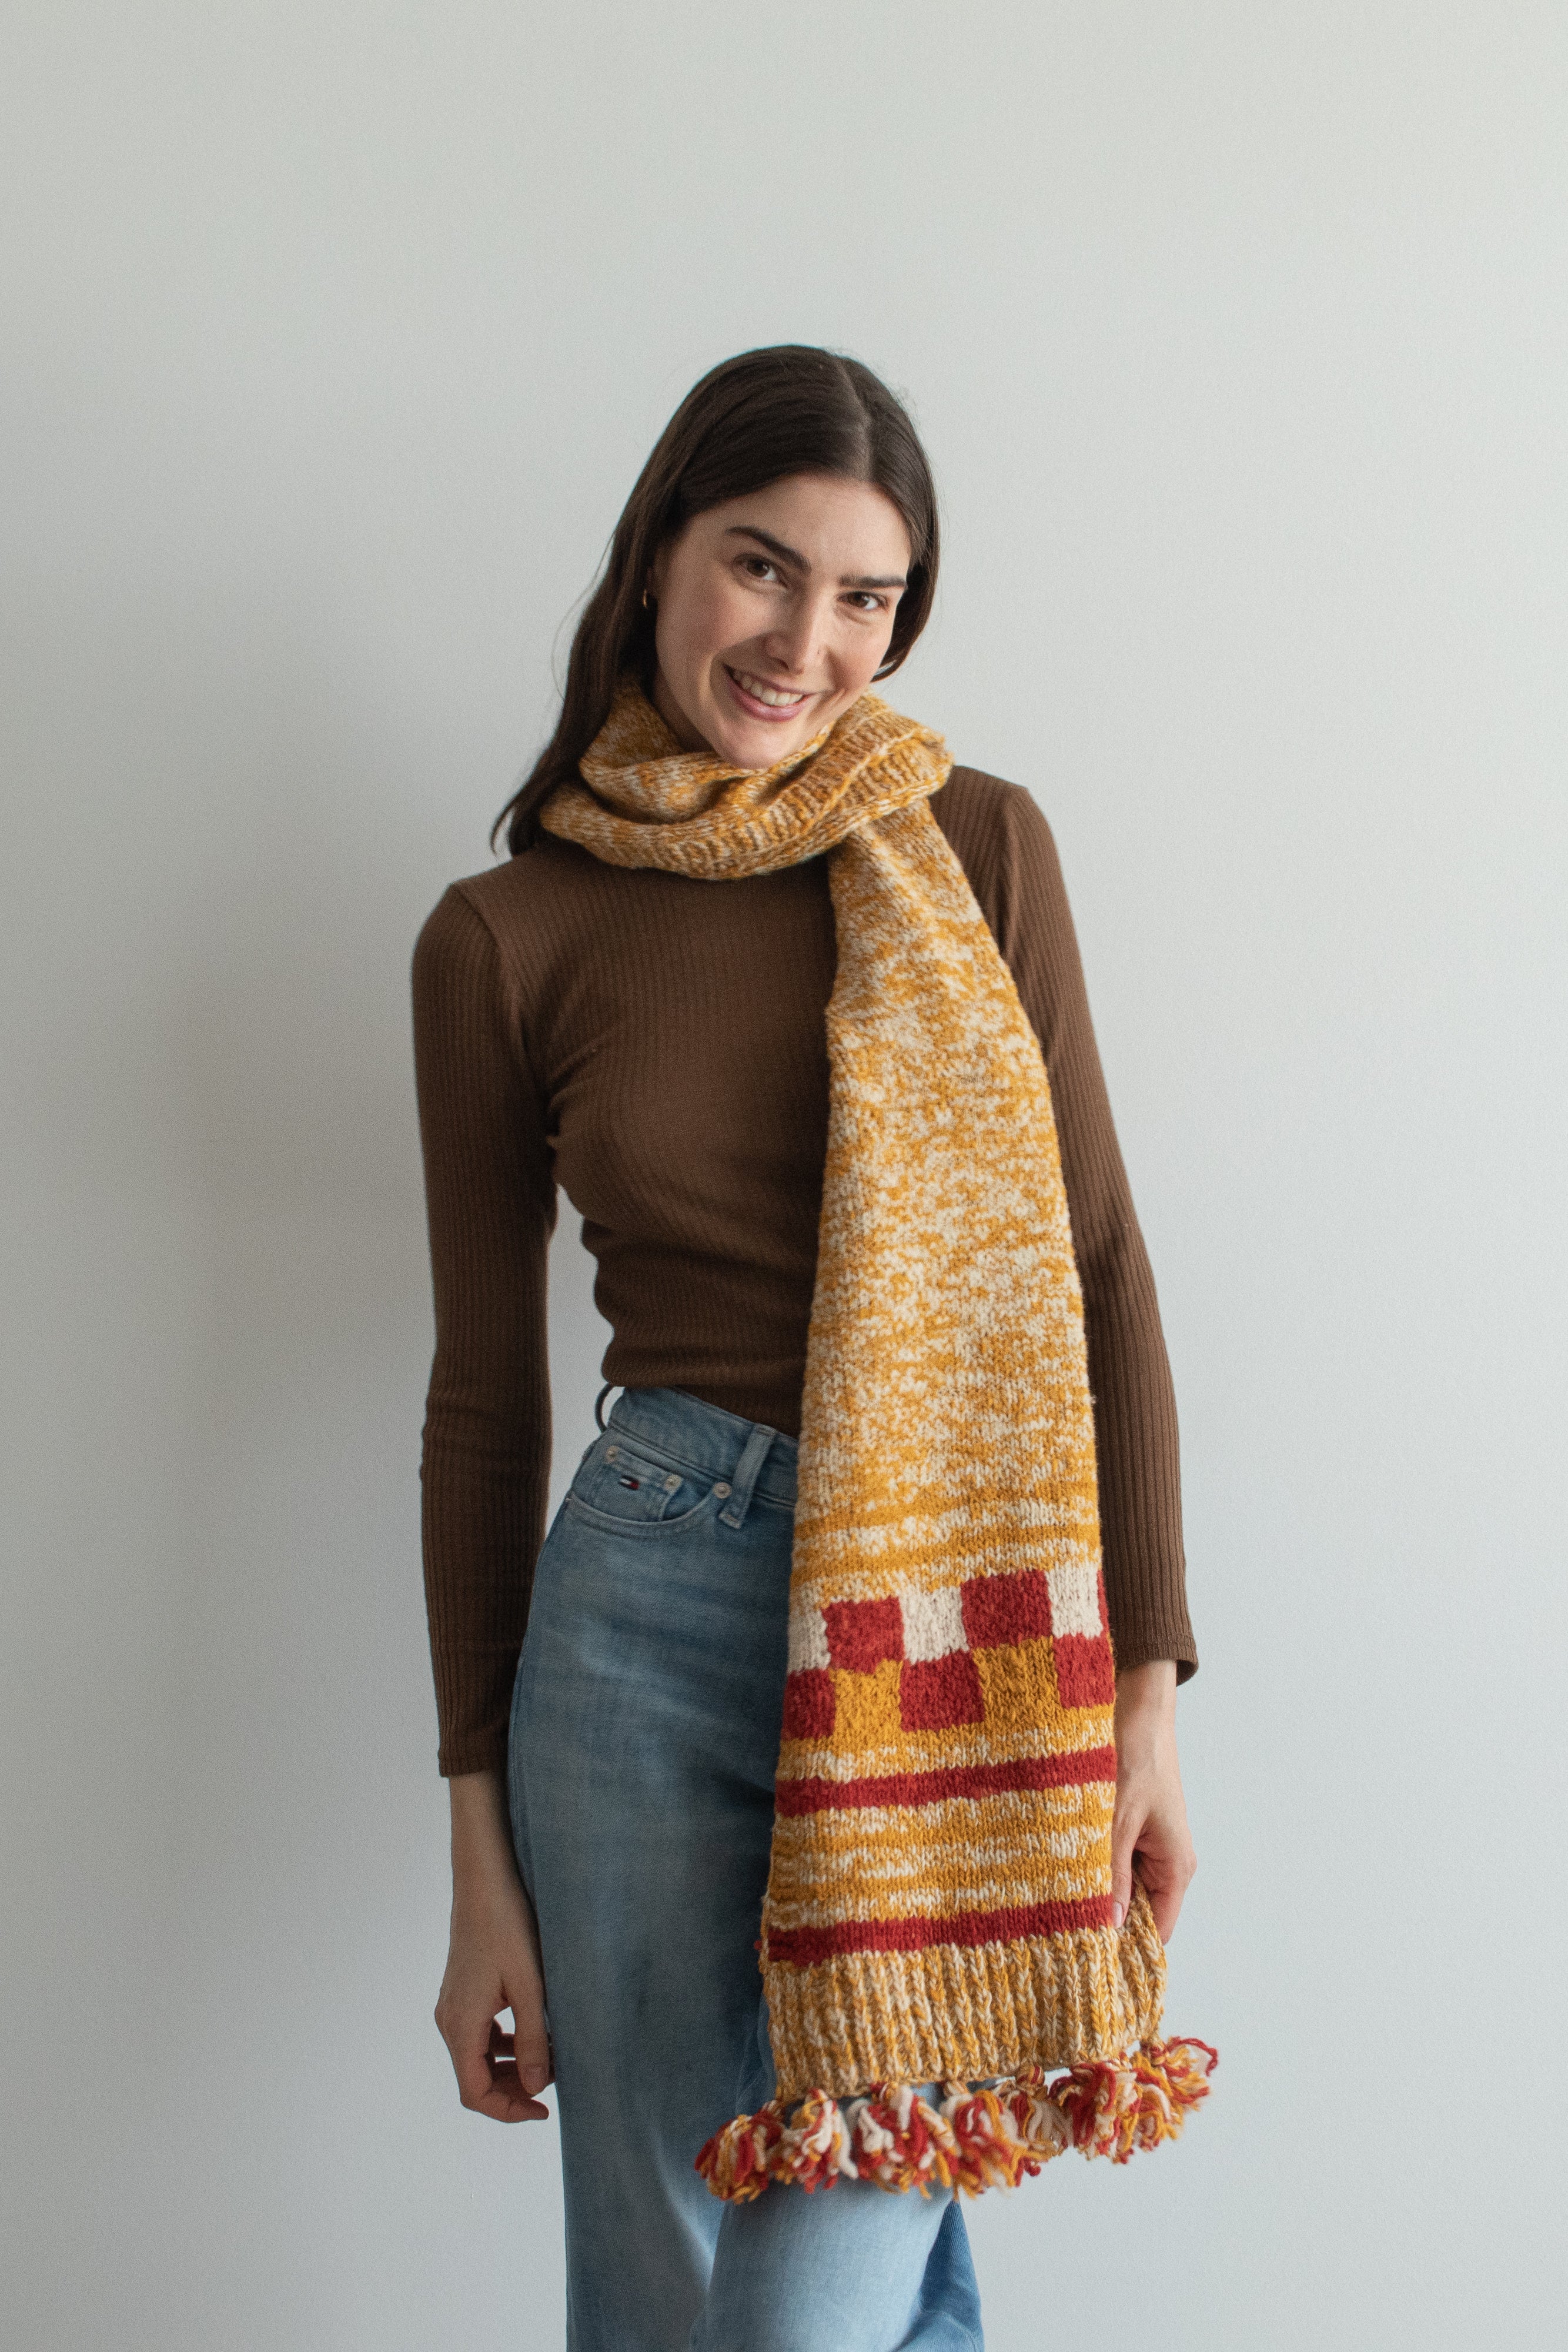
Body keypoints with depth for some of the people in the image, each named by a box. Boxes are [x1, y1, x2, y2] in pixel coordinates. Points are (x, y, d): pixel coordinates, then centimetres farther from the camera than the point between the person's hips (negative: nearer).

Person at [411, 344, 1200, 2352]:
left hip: (967, 1630, 0)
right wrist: (481, 1862, 5)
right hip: (655, 1609, 1)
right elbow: (483, 1396, 5)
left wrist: (1147, 1692, -2)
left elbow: (1097, 1265, 4)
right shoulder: (502, 940, 2)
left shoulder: (979, 851, 3)